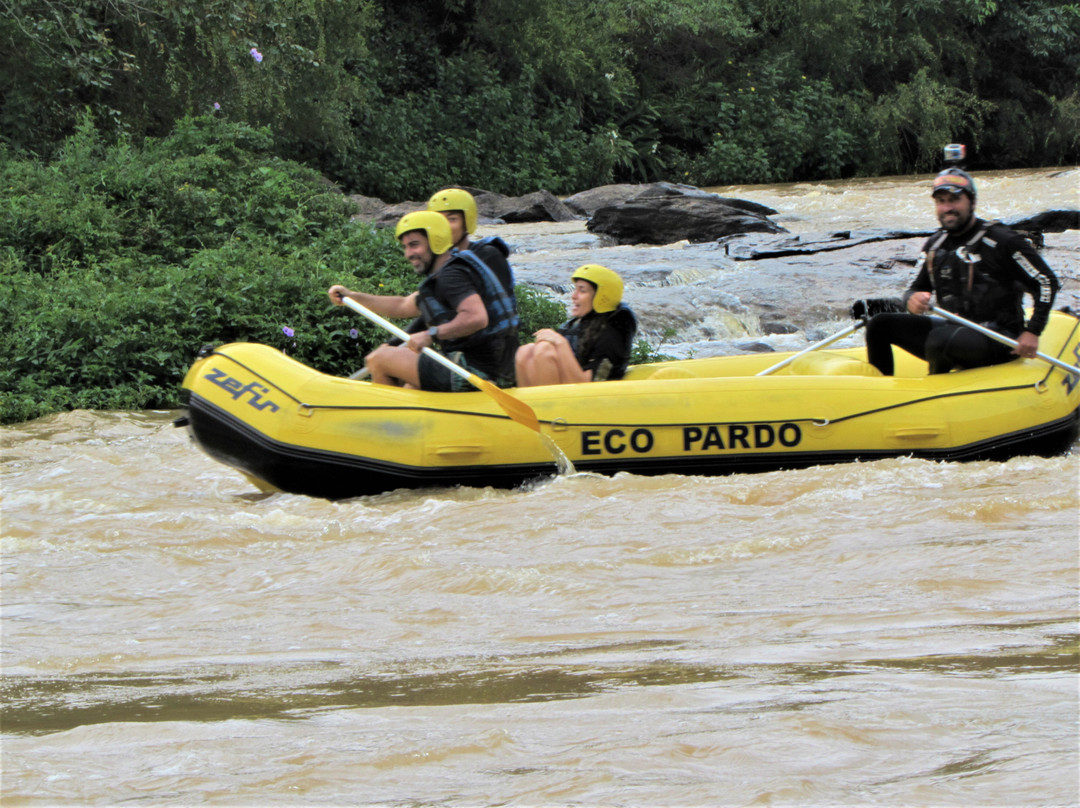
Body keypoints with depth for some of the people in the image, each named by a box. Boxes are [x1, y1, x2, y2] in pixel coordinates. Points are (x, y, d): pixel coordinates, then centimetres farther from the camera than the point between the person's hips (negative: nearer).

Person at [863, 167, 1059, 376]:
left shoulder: (1002, 241, -8)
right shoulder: (934, 246, 10)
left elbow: (1047, 281, -7)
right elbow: (917, 288, 14)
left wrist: (1032, 332, -15)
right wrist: (912, 300, -13)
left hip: (997, 340, -7)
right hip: (954, 328, 7)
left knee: (939, 340, -37)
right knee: (880, 325, -5)